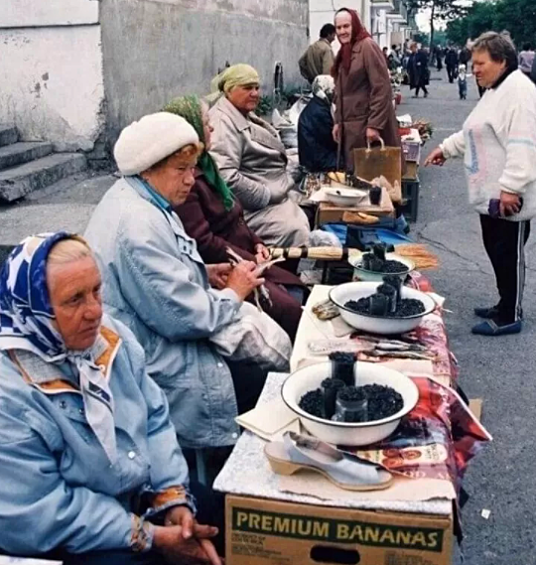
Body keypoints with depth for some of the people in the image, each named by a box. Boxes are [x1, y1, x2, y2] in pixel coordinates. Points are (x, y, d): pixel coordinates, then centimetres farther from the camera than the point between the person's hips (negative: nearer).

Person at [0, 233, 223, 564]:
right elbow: (36, 515, -25)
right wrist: (149, 536, -23)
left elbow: (155, 419, 1)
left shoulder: (110, 336, -5)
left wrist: (174, 497, -12)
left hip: (144, 495, 7)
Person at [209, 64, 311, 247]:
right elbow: (226, 177, -27)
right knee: (296, 232, -26)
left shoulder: (247, 117, 19)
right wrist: (266, 195, -18)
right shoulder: (222, 122, -14)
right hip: (255, 208, -11)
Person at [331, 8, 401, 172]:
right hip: (349, 125, 8)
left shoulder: (367, 46, -11)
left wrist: (374, 124, -21)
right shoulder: (344, 51, 15)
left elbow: (382, 88, -17)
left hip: (367, 123, -8)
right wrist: (338, 121, 11)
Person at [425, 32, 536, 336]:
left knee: (508, 252, 0)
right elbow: (476, 133, 28)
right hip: (491, 192, 10)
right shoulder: (496, 90, 16)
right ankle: (506, 305, 30)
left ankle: (510, 316, 12)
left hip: (509, 196, -10)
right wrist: (447, 148, 24)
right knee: (495, 249, 16)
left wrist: (510, 187, -30)